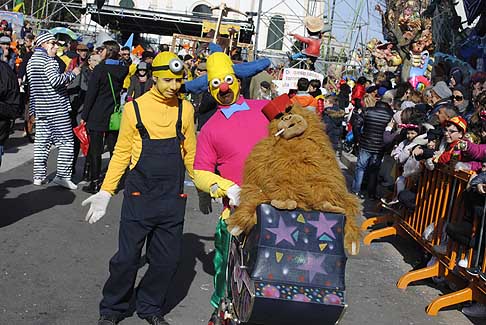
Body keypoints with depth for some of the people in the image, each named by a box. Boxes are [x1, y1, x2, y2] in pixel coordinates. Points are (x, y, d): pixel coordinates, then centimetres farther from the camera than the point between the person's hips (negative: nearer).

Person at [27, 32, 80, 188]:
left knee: (41, 143, 10)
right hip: (57, 108, -8)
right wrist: (72, 73, -12)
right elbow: (55, 80, -23)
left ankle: (39, 176, 13)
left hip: (40, 107, 8)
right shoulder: (48, 60, -12)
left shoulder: (31, 61, 15)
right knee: (67, 141, -1)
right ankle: (62, 175, -3)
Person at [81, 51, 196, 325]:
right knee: (127, 257, 4)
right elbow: (122, 153, 1)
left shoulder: (185, 109, 3)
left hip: (173, 198, 3)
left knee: (168, 260, 9)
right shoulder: (135, 108, -4)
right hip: (139, 196, -2)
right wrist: (106, 192, -4)